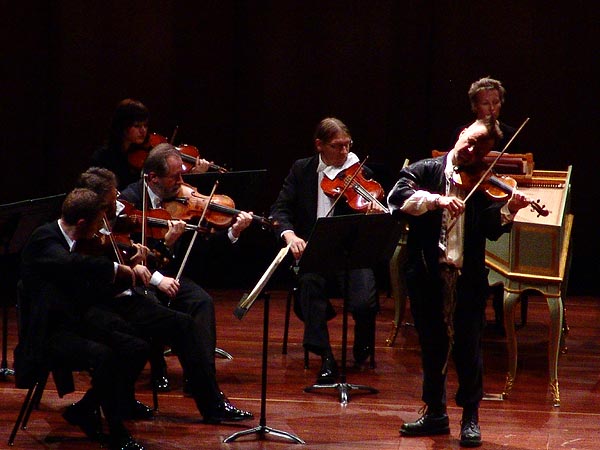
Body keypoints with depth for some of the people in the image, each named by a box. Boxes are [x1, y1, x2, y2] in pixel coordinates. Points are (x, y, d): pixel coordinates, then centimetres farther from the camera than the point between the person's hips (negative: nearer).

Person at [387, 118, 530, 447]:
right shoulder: (426, 171, 3)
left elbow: (492, 230, -5)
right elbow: (398, 197, -14)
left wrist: (508, 210, -23)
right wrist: (436, 200, -26)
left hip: (468, 278, -1)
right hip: (427, 274, 1)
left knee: (468, 348, 2)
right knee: (432, 346, 12)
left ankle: (471, 419, 14)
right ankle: (435, 413, 25)